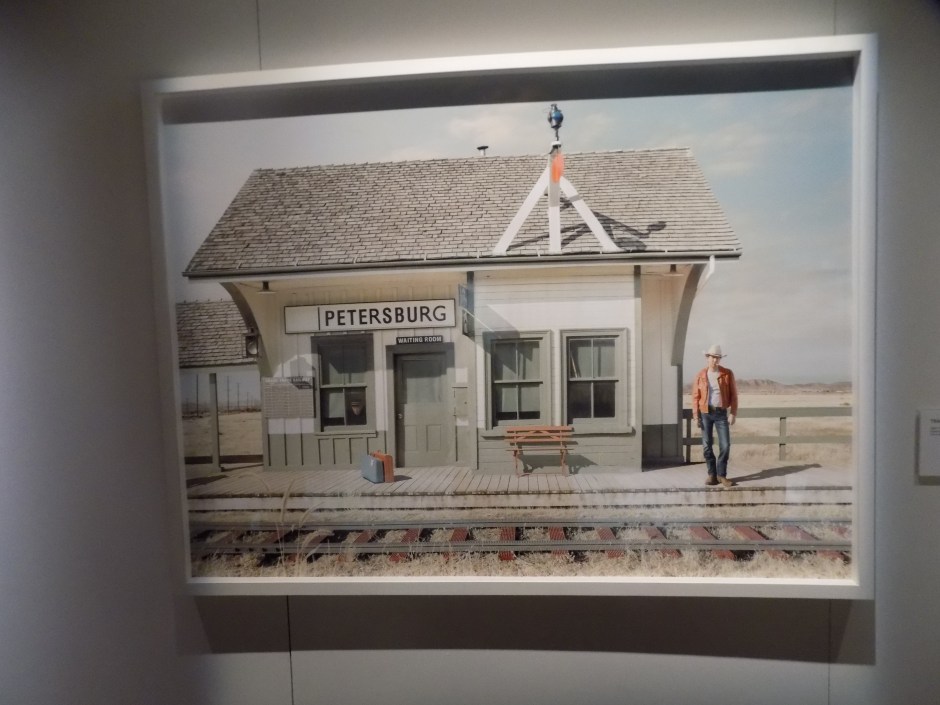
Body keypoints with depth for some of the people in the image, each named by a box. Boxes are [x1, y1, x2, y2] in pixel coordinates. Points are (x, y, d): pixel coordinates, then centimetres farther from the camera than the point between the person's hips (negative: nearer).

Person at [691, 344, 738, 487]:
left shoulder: (727, 373, 1)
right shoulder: (700, 375, 1)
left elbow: (733, 394, 1)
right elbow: (696, 396, 1)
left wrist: (733, 413, -7)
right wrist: (696, 416, -4)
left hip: (721, 413, 0)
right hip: (705, 413, 0)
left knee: (725, 445, -4)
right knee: (707, 446, 3)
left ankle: (721, 474, 11)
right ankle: (712, 474, 14)